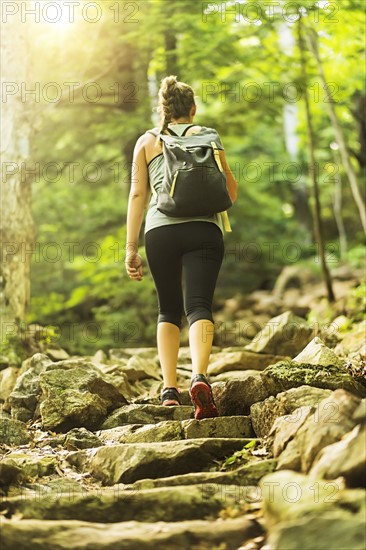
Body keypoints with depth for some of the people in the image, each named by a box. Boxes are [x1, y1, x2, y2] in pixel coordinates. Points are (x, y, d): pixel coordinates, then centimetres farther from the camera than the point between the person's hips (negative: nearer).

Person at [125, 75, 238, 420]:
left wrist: (131, 247, 7)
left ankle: (169, 389, 3)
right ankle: (199, 377, -32)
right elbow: (231, 190, 13)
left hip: (160, 229, 1)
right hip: (203, 229, -1)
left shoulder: (146, 142, 15)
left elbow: (137, 194, 8)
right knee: (199, 306, -7)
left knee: (168, 309, 13)